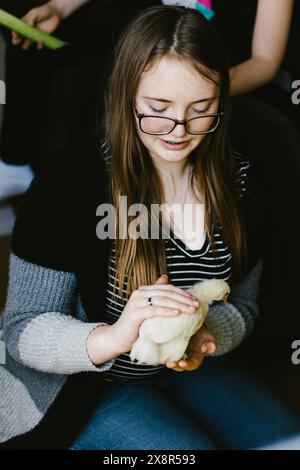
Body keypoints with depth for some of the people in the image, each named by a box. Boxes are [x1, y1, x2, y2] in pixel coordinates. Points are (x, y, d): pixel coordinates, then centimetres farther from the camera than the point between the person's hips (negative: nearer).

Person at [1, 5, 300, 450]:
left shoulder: (236, 179, -6)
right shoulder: (70, 182, -22)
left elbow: (242, 304, 3)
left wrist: (206, 335, -21)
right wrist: (110, 339, -40)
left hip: (189, 369, 5)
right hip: (84, 385, -5)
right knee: (194, 448, -25)